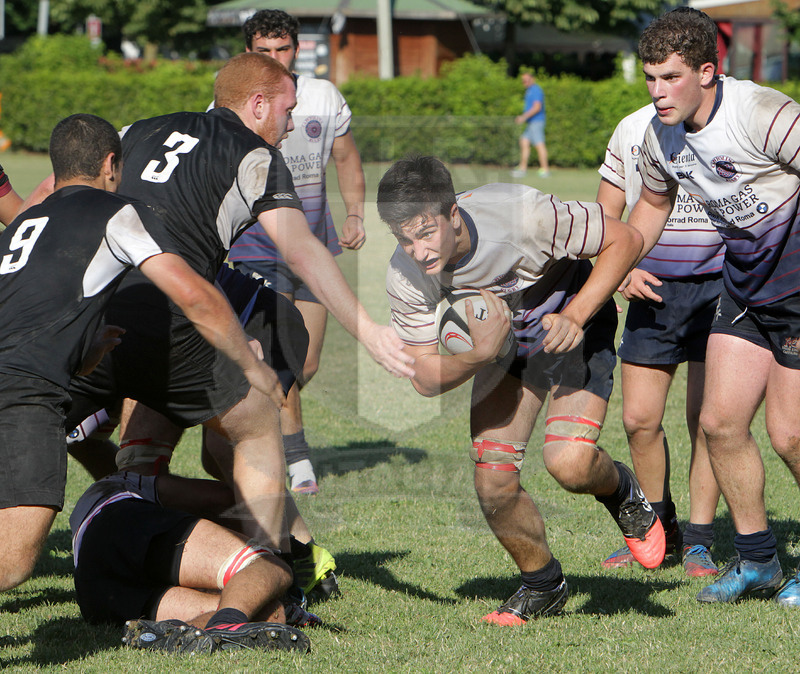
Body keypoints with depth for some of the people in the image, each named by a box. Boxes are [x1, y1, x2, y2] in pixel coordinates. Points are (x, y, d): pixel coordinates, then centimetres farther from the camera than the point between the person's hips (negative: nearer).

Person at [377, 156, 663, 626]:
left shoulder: (523, 213, -36)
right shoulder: (405, 277, -24)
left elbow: (624, 239, -22)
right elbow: (427, 379, -16)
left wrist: (574, 315, -31)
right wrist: (480, 354, -36)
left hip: (573, 324, -4)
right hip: (502, 337, 4)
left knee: (569, 462, -23)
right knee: (492, 478, -9)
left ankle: (623, 493, 13)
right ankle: (543, 586, 17)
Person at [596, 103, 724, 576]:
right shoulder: (631, 130, 5)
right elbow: (605, 218, 13)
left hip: (718, 287, -3)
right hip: (653, 289, 3)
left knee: (707, 420, -4)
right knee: (639, 418, -2)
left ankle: (699, 541, 8)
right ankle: (657, 527, 19)